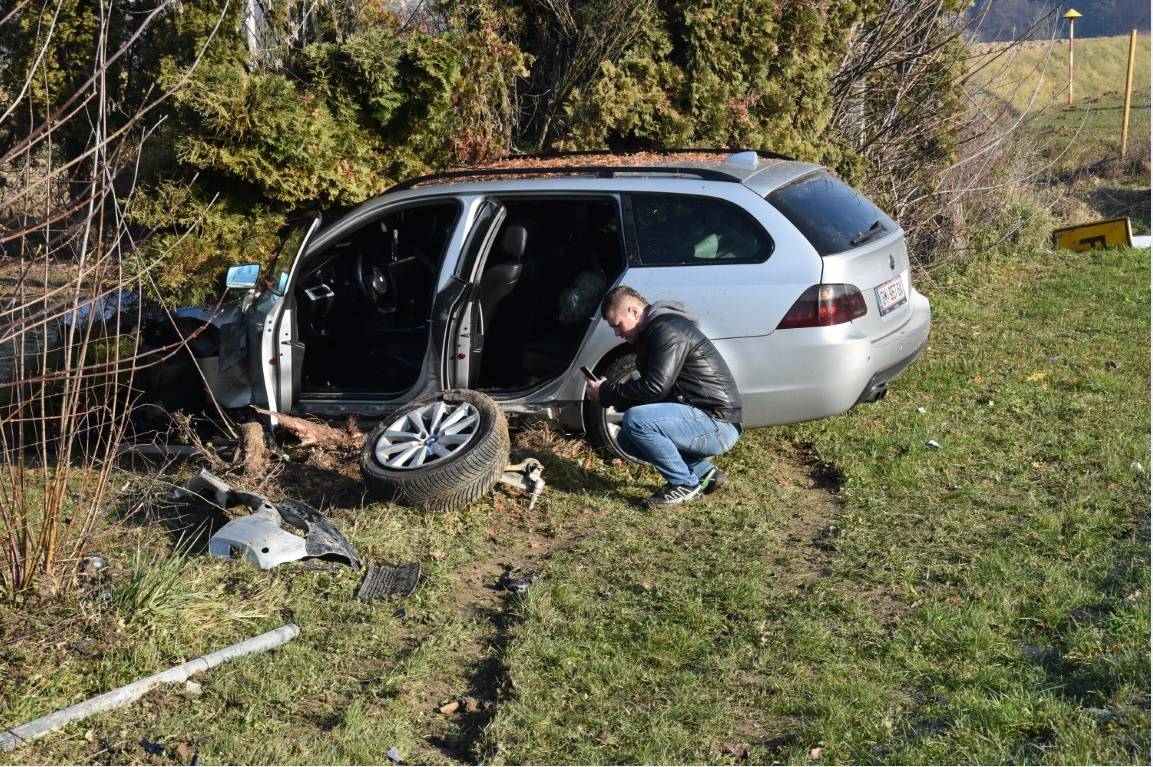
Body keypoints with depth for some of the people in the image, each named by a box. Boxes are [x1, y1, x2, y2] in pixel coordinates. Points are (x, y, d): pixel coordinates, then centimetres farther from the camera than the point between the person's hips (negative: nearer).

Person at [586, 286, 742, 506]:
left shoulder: (668, 329, -16)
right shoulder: (652, 332, 17)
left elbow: (654, 388, -23)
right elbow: (650, 387, 18)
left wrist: (606, 393, -11)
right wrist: (606, 391, 3)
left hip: (718, 423, -11)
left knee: (636, 420, -25)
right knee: (627, 439, 12)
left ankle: (685, 484, -10)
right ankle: (703, 471, 11)